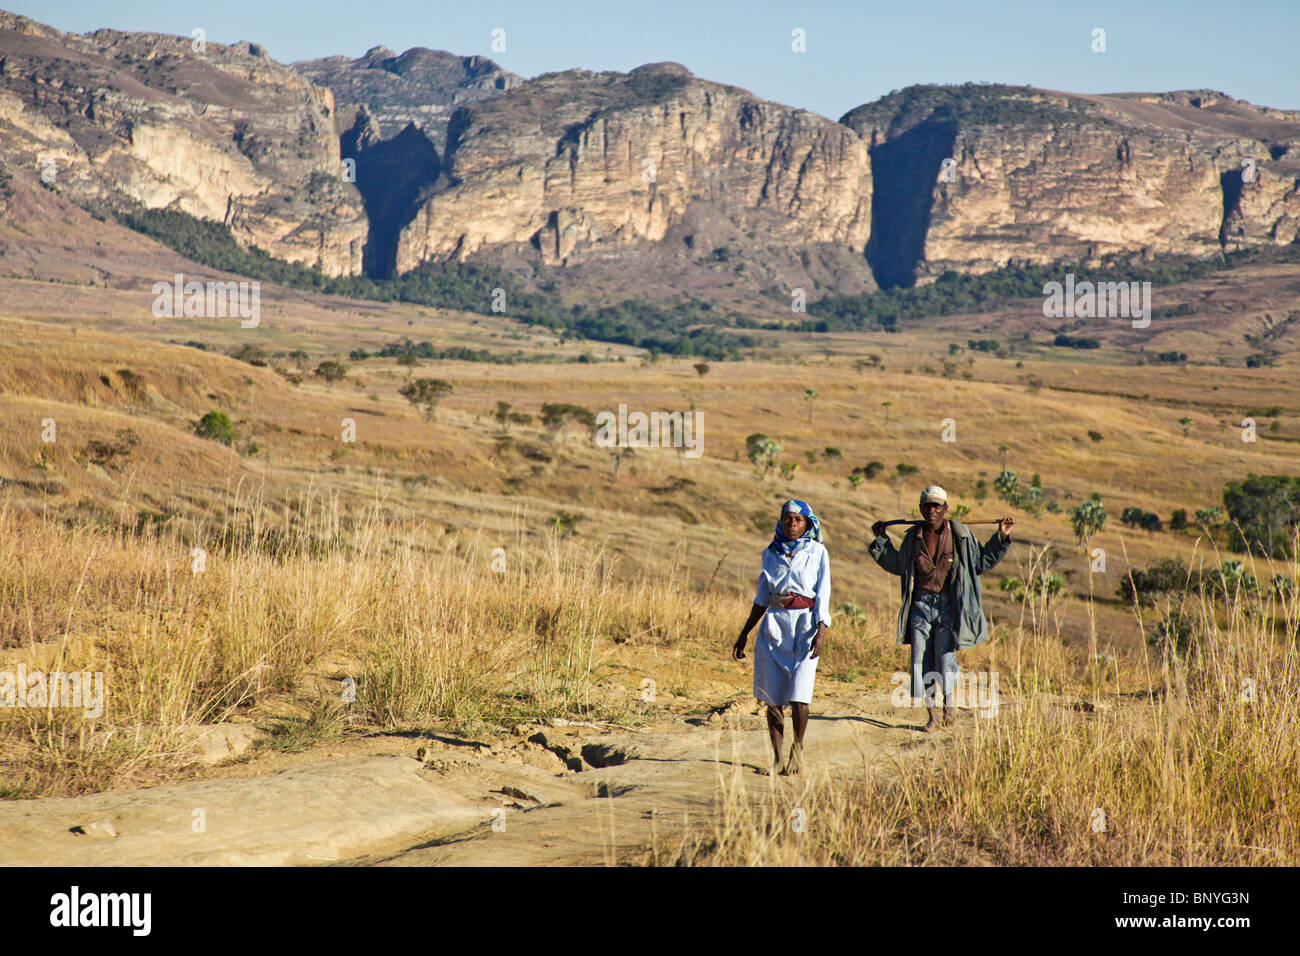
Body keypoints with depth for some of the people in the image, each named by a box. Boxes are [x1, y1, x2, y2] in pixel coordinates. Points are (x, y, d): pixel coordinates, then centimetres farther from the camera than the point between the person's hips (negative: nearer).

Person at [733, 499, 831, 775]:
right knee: (772, 693, 0)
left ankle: (797, 750, 4)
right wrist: (744, 633, 14)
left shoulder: (817, 552, 3)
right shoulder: (771, 553, 12)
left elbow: (823, 595, -2)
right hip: (775, 624, 3)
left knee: (799, 691, -13)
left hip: (805, 623, -3)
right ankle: (777, 755, 8)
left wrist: (821, 631, -14)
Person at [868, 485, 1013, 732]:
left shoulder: (960, 535, 0)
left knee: (945, 656, -13)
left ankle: (949, 702, 15)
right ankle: (931, 715, 11)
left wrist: (1000, 537, 4)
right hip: (921, 604, 2)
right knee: (921, 661, -1)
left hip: (949, 604, -2)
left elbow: (982, 561, 11)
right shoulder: (914, 536, 7)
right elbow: (898, 566, 22)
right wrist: (881, 540, 17)